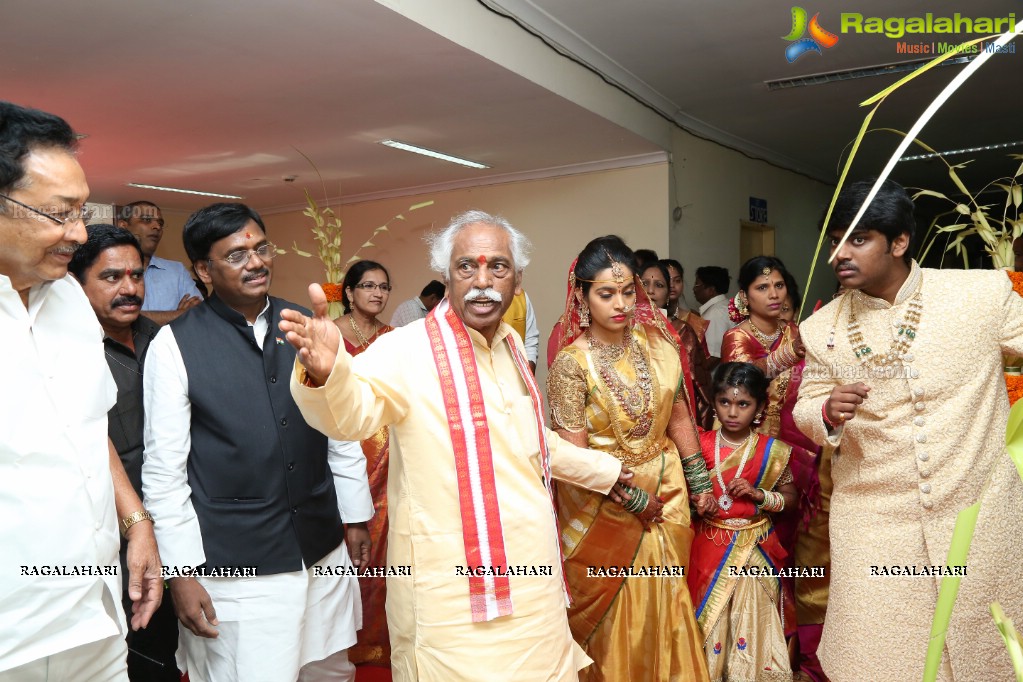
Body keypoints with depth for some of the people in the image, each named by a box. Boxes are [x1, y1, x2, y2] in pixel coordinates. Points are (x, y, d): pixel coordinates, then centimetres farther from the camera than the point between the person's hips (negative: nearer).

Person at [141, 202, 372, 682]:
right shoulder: (174, 345, -8)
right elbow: (163, 469, -6)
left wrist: (355, 515, 10)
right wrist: (182, 572, -7)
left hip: (323, 549, 4)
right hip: (234, 566, -4)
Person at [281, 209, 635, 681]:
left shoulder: (511, 345, 6)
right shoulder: (408, 349, -16)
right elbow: (348, 412, -34)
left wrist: (603, 471, 30)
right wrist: (325, 373, -55)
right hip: (452, 595, -7)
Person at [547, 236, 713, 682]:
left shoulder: (656, 340, -5)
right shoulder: (571, 363, -17)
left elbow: (678, 416, 5)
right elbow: (574, 453, -15)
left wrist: (699, 481, 7)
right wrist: (633, 497, -11)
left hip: (667, 491, 4)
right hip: (605, 507, -4)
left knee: (665, 601, 17)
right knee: (614, 613, 12)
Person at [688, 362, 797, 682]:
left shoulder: (772, 451, -4)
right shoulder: (700, 445, -3)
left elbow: (790, 495, 3)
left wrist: (759, 494, -14)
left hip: (754, 549, 0)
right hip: (710, 546, 1)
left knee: (753, 616, 5)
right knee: (709, 615, 8)